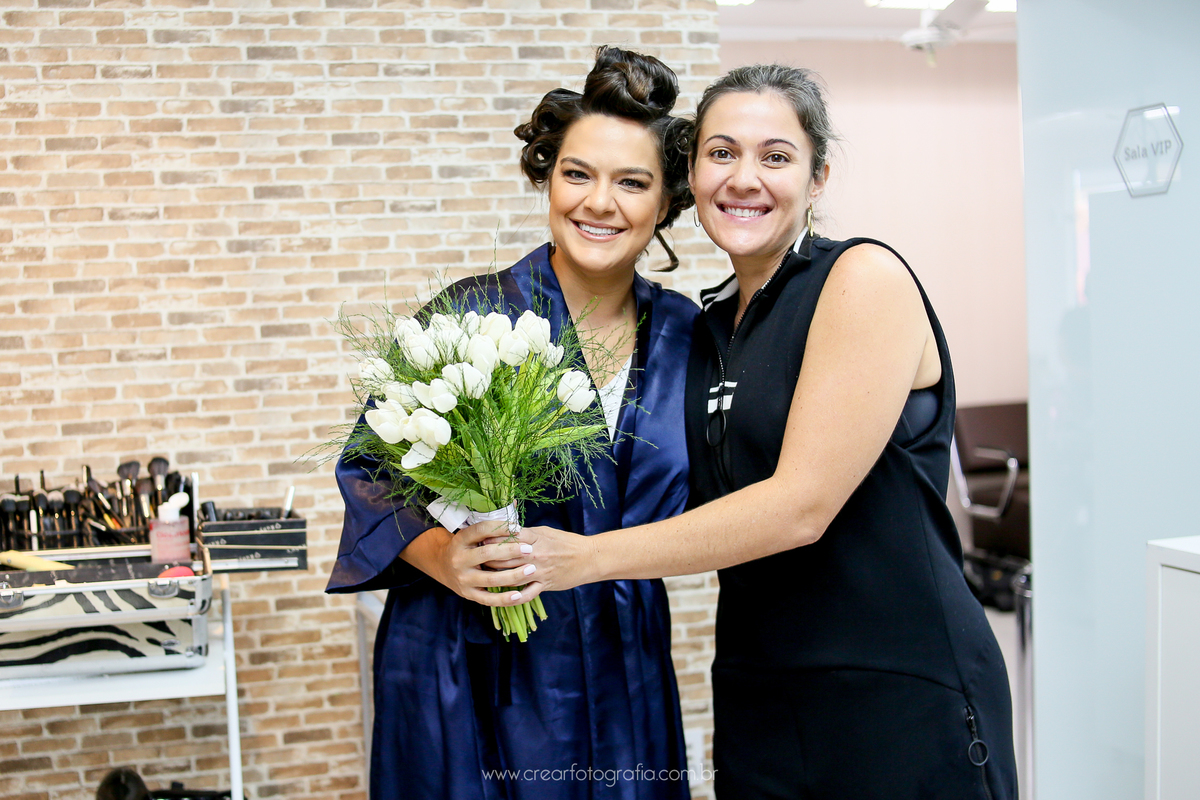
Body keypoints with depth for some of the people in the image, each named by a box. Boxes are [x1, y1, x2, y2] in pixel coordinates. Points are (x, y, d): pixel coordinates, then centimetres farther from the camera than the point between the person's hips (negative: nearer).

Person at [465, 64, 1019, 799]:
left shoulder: (866, 277, -11)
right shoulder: (711, 324, 10)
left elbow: (800, 505, -19)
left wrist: (585, 557, -14)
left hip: (904, 694, -6)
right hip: (756, 701, 6)